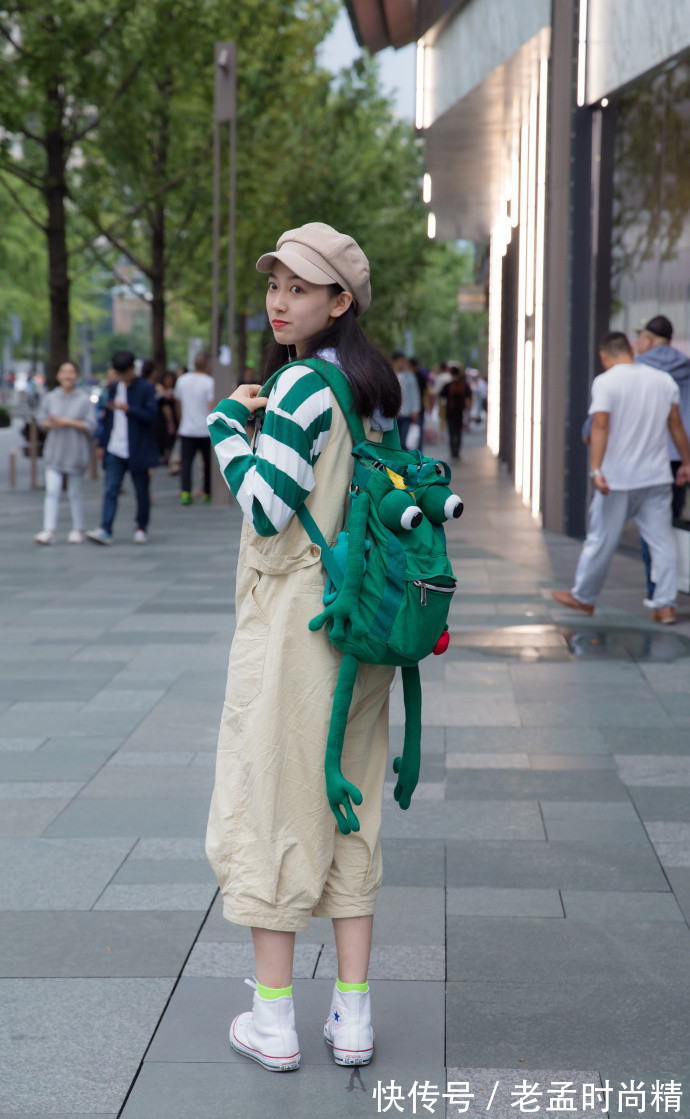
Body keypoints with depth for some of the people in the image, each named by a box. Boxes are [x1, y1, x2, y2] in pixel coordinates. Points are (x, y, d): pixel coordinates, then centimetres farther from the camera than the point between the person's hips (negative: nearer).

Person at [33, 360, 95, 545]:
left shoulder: (84, 399, -6)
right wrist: (51, 424, -12)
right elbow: (41, 420, 10)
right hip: (54, 452, 2)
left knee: (75, 493, 8)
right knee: (52, 490, -7)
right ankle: (49, 531, -10)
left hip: (75, 452, -2)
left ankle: (78, 530, 20)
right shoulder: (50, 398, 3)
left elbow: (90, 426, -9)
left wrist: (67, 422, -17)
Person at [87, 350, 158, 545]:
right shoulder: (114, 389, 14)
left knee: (142, 492, 6)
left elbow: (151, 416, -12)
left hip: (137, 451, -4)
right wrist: (102, 444, 15)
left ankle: (141, 528, 22)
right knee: (110, 490, -7)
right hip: (115, 450, 4)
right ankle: (105, 531, -15)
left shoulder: (146, 388, -3)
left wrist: (128, 409, -24)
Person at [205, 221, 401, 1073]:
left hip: (292, 619, -8)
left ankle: (274, 1022, 10)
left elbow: (266, 508, -19)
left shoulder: (302, 385, -15)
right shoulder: (377, 387, 10)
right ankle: (352, 1017, 16)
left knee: (273, 798, 2)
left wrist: (228, 424, -6)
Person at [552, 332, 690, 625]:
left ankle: (583, 597, 21)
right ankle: (666, 605, 2)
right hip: (656, 477, 4)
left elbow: (600, 427, -17)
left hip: (617, 479, -4)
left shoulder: (605, 382, -8)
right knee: (662, 540, 5)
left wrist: (595, 469, -23)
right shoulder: (663, 380, 7)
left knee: (601, 539, 7)